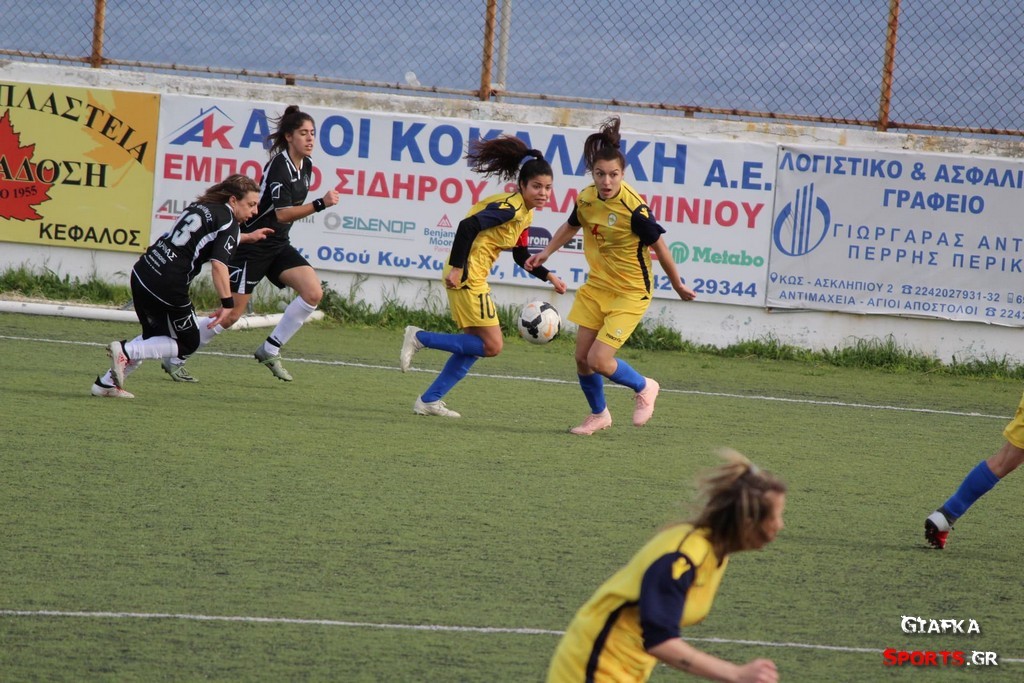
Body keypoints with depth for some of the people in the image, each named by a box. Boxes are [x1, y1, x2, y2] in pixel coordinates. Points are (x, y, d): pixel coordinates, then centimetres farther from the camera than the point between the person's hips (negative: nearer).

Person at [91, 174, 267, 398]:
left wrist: (247, 237, 50)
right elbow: (218, 264, -20)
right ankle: (125, 350, -7)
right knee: (187, 344, 11)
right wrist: (227, 303, -18)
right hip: (168, 286, -8)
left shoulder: (201, 206, 20)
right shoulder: (228, 221, -6)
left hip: (142, 273, 8)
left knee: (153, 337, 27)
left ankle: (106, 383, 22)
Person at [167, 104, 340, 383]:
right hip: (252, 243, -8)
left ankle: (270, 351, 1)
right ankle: (175, 359, 9)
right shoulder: (279, 166, -20)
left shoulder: (305, 165, 6)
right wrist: (320, 204, -36)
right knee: (231, 314, -6)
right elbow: (282, 213, -29)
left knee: (313, 293, -11)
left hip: (278, 245, 8)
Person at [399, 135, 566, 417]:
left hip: (473, 278, 10)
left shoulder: (524, 213, 13)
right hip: (467, 276, -10)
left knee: (474, 346, 15)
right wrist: (456, 267, -29)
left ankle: (429, 400, 19)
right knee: (492, 346, -8)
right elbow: (468, 226, -27)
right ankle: (419, 337, -4)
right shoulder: (510, 208, -17)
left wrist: (549, 277, 15)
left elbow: (521, 255, 24)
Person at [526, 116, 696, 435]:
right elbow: (570, 227, 17)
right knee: (582, 357, 7)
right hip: (596, 287, 6)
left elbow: (659, 247, -12)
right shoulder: (586, 199, -6)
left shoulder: (634, 209, -25)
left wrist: (678, 286, -1)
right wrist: (545, 253, 9)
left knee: (599, 360, -13)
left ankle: (644, 387, 16)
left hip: (630, 292, -6)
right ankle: (598, 415, 31)